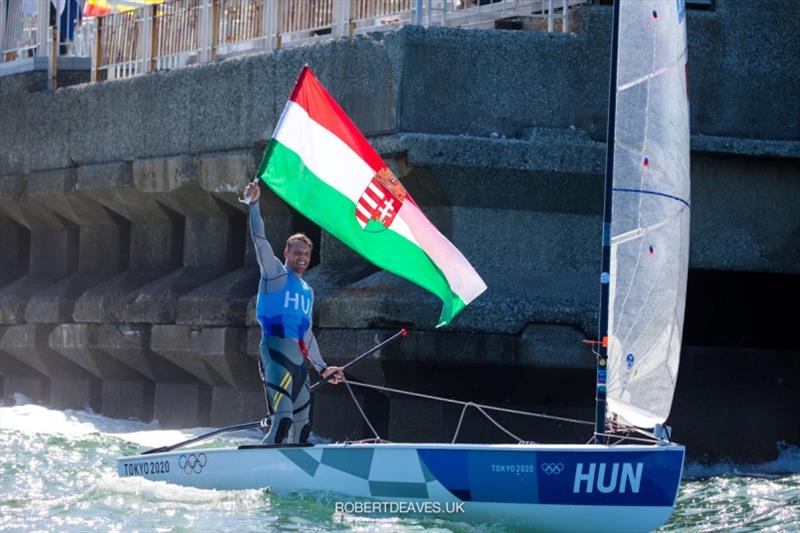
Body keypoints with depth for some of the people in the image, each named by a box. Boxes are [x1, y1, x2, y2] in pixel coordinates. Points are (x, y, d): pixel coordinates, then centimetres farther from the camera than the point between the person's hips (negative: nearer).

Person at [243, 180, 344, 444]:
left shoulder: (307, 291, 24)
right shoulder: (275, 274, 4)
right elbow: (260, 240, -9)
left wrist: (322, 368, 31)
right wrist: (253, 205, -19)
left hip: (298, 360, 8)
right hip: (275, 351, -8)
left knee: (301, 426, 9)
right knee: (283, 418, -22)